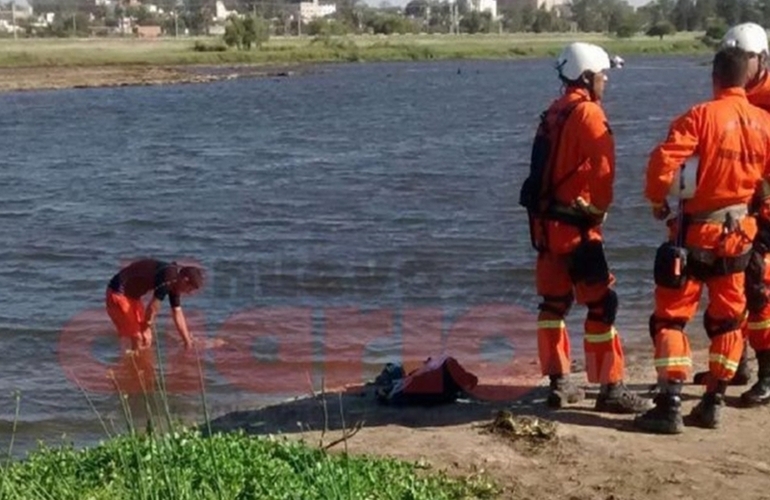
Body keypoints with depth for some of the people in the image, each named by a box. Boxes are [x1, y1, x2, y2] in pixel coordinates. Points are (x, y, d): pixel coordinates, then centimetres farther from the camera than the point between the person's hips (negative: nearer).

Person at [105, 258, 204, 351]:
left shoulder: (174, 283, 4)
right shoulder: (168, 276, -25)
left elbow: (177, 313, 12)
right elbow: (153, 305, -23)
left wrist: (187, 342, 16)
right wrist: (148, 324, -7)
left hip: (131, 294, 10)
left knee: (147, 339, 12)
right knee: (139, 339, -10)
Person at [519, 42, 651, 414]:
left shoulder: (553, 113, 14)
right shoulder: (587, 112, -12)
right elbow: (603, 166, -23)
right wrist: (600, 208, -10)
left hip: (544, 220, 9)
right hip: (574, 223, -9)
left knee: (554, 301, 13)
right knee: (601, 303, -4)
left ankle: (559, 383, 20)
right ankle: (610, 389, -1)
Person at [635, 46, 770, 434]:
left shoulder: (701, 116, -14)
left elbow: (663, 160, -22)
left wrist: (657, 200, -6)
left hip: (696, 231, -4)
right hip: (738, 233, 5)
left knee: (671, 316, 2)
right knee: (727, 319, 17)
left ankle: (669, 406, -3)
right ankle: (713, 403, 19)